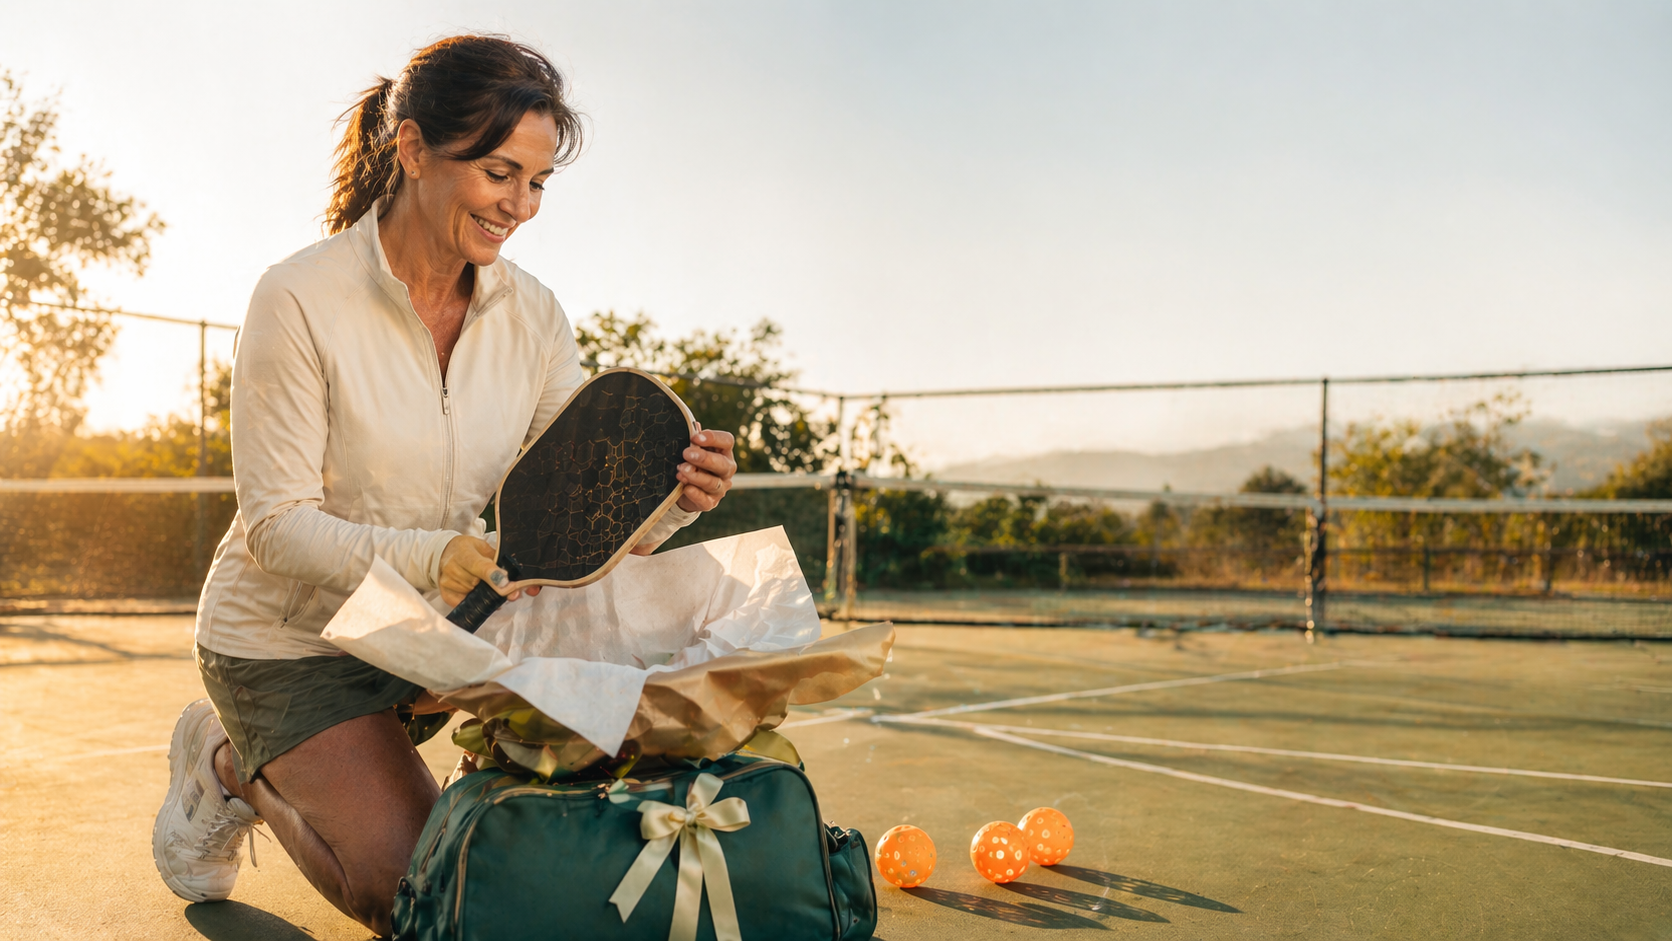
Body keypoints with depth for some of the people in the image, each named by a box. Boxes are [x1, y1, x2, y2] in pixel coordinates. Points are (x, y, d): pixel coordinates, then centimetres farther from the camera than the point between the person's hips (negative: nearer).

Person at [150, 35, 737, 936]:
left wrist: (668, 498, -34)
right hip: (290, 637, -5)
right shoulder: (302, 299, -22)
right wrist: (429, 557, -39)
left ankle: (240, 762, 30)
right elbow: (276, 524, -22)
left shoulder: (532, 313, -8)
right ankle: (239, 775, 18)